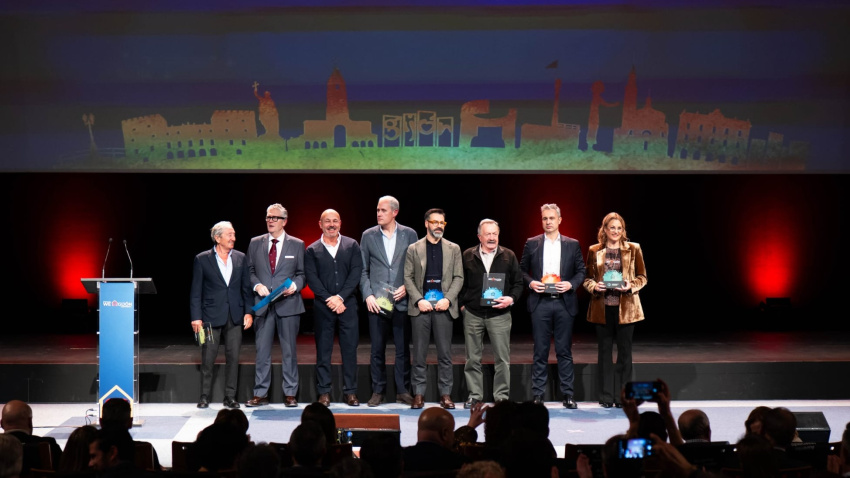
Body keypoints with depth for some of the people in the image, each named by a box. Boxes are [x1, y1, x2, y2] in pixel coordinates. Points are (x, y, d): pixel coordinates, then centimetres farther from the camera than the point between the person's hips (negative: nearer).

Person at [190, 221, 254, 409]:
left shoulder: (240, 258, 7)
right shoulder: (202, 259, -1)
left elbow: (246, 288, 11)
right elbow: (196, 291, -1)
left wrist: (248, 312, 3)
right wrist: (196, 317, -7)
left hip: (235, 316, 3)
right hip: (212, 316, -3)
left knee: (233, 357, 3)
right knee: (208, 358, 1)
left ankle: (230, 397, 11)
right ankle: (205, 396, 12)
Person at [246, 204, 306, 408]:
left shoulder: (297, 245, 6)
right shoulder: (255, 243, 10)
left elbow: (302, 274, 7)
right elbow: (250, 271, 11)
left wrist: (294, 286, -12)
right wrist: (257, 285, -7)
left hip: (288, 304, -1)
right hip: (263, 304, 1)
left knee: (289, 351, 3)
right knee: (262, 351, 3)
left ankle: (290, 394, 10)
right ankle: (260, 394, 8)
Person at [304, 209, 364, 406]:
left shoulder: (352, 246, 8)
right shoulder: (312, 250, 7)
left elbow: (356, 273, -1)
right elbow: (312, 279, -1)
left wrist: (340, 297, -10)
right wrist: (329, 299, -13)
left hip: (347, 304, 0)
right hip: (323, 306, 0)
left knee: (350, 348, 0)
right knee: (323, 349, 1)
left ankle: (350, 391, 7)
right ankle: (324, 392, 6)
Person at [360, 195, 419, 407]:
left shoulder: (409, 234, 4)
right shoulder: (368, 235, 5)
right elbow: (362, 270, 6)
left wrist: (407, 287, -8)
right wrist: (367, 295, -4)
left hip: (401, 300, 0)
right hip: (376, 301, 0)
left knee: (403, 348, 4)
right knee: (377, 349, 3)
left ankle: (403, 391, 12)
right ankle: (378, 391, 11)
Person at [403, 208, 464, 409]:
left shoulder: (453, 249, 10)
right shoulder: (413, 249, 7)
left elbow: (458, 278, 6)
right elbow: (408, 277, 4)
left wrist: (448, 299, -8)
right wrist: (419, 300, -9)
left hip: (444, 307, 1)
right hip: (420, 306, 0)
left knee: (445, 353, 1)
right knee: (419, 353, 1)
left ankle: (445, 394, 6)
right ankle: (418, 394, 6)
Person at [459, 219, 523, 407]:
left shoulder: (508, 256, 5)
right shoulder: (467, 256, 6)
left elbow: (518, 283, 7)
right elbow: (461, 282, 10)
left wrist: (511, 298, -9)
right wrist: (462, 304, 2)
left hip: (499, 314, -1)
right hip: (472, 314, 1)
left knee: (502, 358, -1)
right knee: (473, 358, 5)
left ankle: (502, 395, 7)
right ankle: (474, 395, 13)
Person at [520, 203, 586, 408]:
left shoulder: (572, 245, 8)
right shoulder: (531, 244, 8)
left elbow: (581, 271, 9)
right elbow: (522, 270, 11)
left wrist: (571, 284, -9)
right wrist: (530, 283, -8)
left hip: (564, 303, 0)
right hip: (540, 303, 0)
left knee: (564, 351, 3)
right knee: (540, 351, 2)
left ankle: (568, 395, 8)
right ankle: (537, 395, 6)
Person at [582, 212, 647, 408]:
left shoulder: (633, 249, 5)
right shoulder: (594, 251, 6)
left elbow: (642, 277, 7)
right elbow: (587, 278, 11)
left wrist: (631, 286, -11)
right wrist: (594, 287, -10)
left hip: (626, 307, -1)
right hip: (602, 307, 1)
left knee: (625, 351, 2)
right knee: (604, 351, 4)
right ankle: (606, 396, 11)